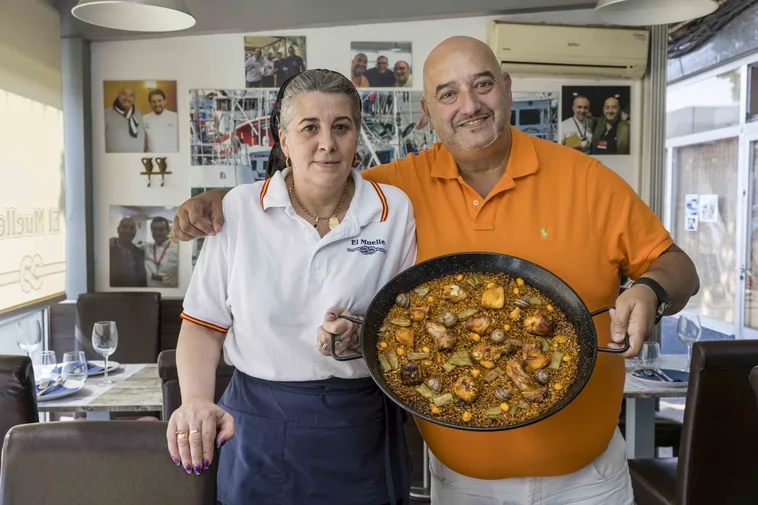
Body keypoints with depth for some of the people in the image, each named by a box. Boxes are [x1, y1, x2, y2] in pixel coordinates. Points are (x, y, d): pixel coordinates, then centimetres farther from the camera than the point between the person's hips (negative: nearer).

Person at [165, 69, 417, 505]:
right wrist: (197, 399, -16)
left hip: (362, 431, 1)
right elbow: (204, 325, -1)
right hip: (259, 426, 0)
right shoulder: (239, 209, -5)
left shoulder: (395, 211, -4)